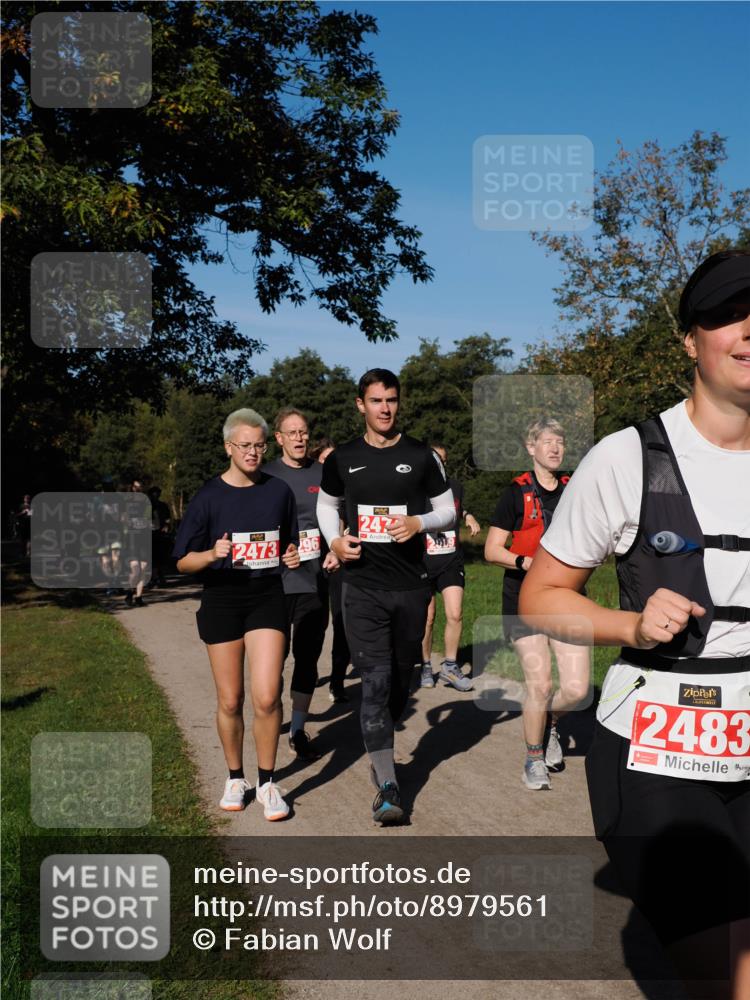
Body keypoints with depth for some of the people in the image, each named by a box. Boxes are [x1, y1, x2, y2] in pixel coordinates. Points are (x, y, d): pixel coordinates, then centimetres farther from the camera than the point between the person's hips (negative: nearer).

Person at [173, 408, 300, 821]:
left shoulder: (279, 491, 6)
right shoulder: (209, 496, -2)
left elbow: (290, 544, 19)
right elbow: (183, 561, -1)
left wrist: (292, 556, -4)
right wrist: (212, 554, -22)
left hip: (268, 597, 1)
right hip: (222, 598, -1)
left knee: (266, 697, -11)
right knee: (230, 701, 7)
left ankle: (267, 783, 8)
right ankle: (235, 779, 28)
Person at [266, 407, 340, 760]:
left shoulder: (323, 474, 8)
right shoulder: (266, 476, 0)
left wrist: (337, 551, 0)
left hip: (315, 581, 3)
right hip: (276, 582, -3)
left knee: (308, 657, 8)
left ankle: (298, 731, 20)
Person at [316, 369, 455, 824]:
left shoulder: (421, 456, 2)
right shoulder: (343, 458, 4)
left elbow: (448, 510, 7)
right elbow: (327, 504, 19)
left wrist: (419, 522, -15)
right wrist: (335, 540, -1)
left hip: (411, 586, 1)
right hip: (364, 587, -1)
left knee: (401, 679, 14)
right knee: (375, 680, -10)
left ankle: (379, 751, 39)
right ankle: (388, 787, -7)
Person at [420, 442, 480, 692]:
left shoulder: (455, 487, 7)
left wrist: (468, 517, 7)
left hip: (451, 562, 3)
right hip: (423, 563, -3)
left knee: (455, 615, -6)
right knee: (427, 618, 4)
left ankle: (450, 665, 10)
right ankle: (425, 667, 21)